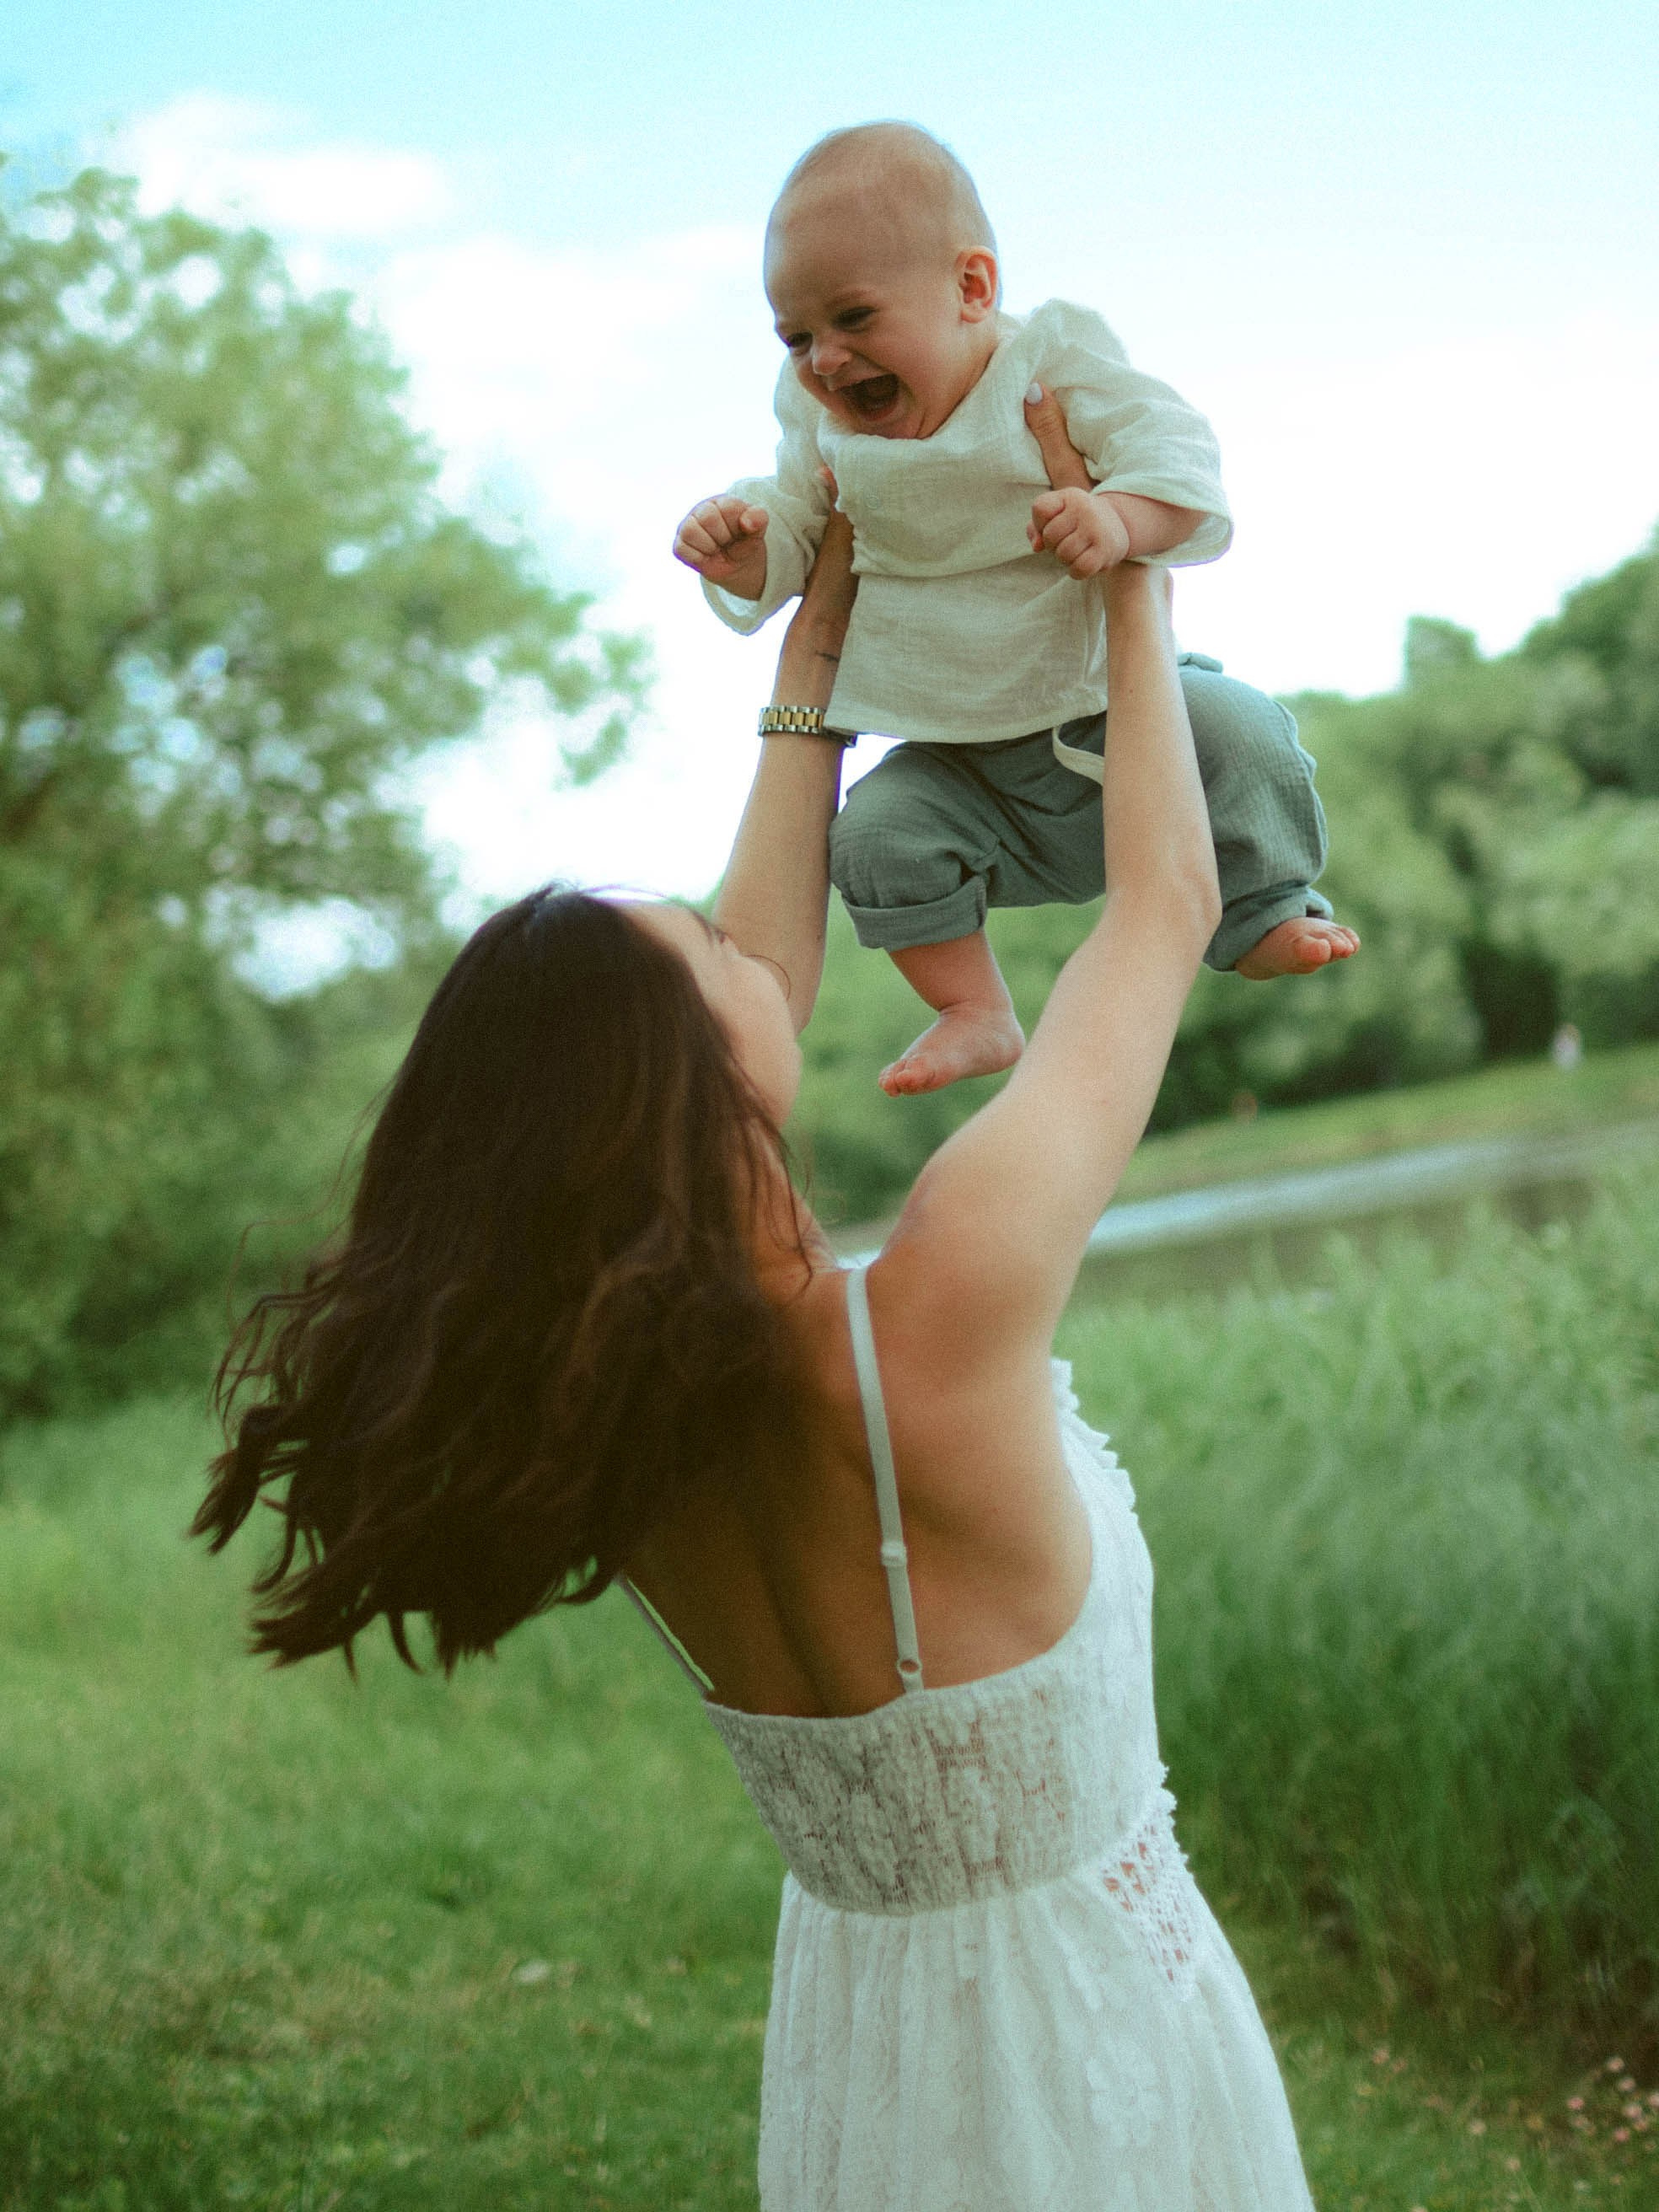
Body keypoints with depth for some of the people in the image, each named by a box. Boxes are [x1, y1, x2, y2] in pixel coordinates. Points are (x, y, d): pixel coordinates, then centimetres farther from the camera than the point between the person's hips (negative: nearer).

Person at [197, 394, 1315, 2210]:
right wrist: (1132, 578, -5)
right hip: (1087, 2046, -5)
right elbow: (1167, 905, -18)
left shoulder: (595, 1371, -13)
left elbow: (764, 974, 3)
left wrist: (812, 665, 9)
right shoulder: (942, 1312, -30)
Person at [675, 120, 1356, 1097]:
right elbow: (792, 533, 10)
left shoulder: (1055, 361, -12)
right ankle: (975, 1014, -3)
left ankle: (1266, 913, 2)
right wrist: (742, 548, -14)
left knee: (1236, 730, -23)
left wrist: (1120, 519, -41)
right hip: (969, 771, 3)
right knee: (879, 833, -19)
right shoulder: (827, 431, 0)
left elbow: (1176, 449, -20)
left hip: (1110, 703, -3)